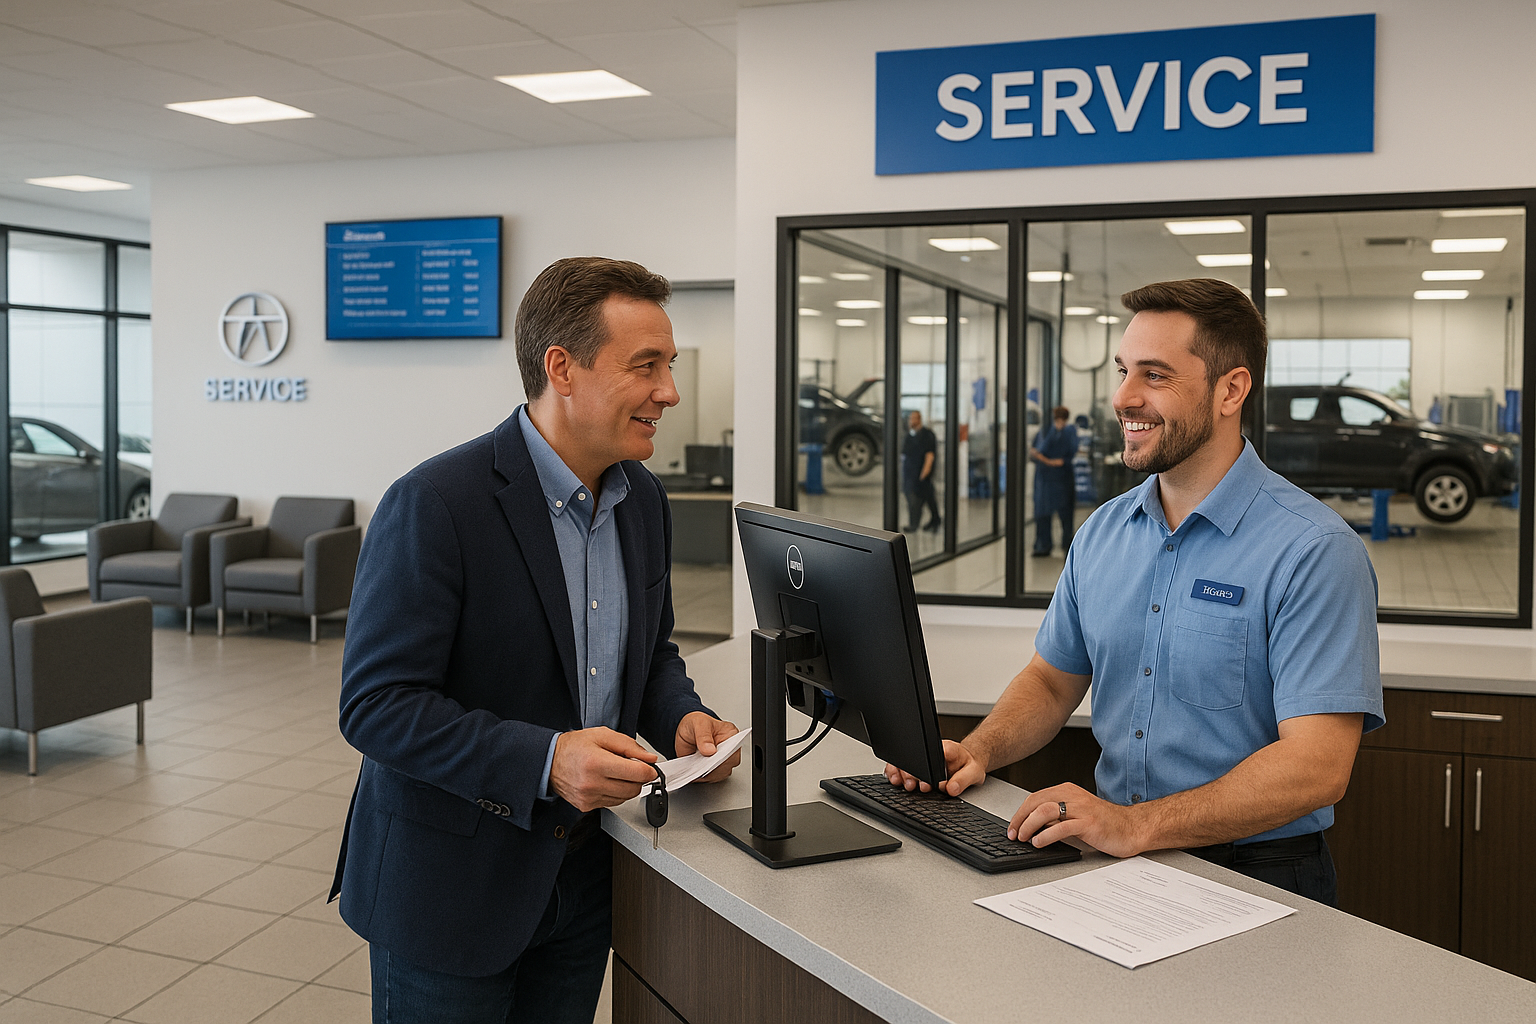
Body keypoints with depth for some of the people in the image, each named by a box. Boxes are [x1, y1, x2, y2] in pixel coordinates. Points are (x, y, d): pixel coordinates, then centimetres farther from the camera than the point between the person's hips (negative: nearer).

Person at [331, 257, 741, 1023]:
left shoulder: (644, 501, 3)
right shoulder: (434, 503, -21)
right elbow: (374, 706, -21)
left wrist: (681, 718, -6)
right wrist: (543, 760, -31)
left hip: (583, 879, 7)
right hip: (448, 887, -6)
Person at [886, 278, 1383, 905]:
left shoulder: (1314, 552, -12)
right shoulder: (1103, 531, 10)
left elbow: (1317, 765, -20)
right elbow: (1053, 678, 21)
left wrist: (1139, 826, -29)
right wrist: (979, 750, 1)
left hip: (1253, 876, -5)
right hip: (1118, 857, 5)